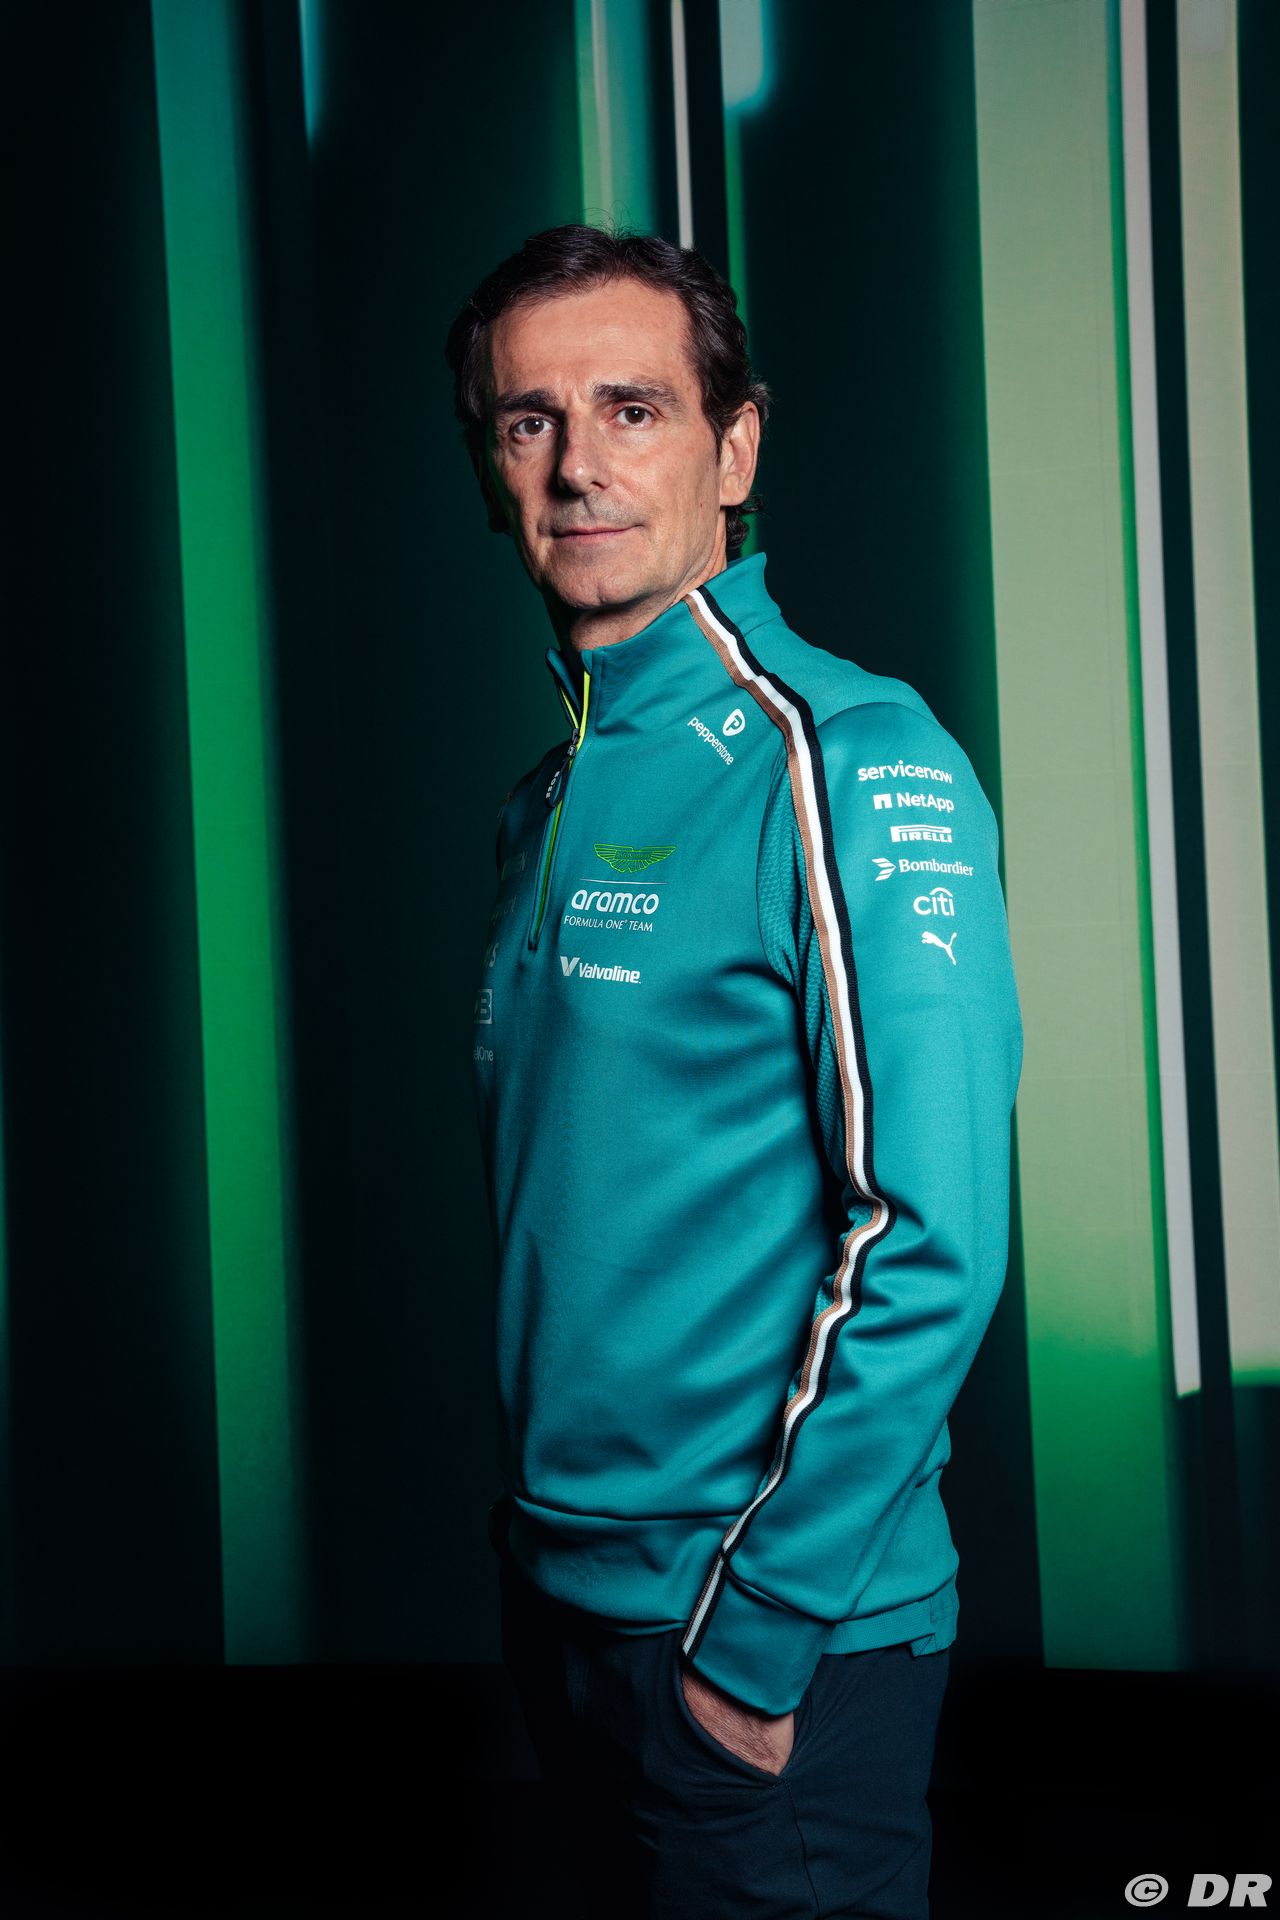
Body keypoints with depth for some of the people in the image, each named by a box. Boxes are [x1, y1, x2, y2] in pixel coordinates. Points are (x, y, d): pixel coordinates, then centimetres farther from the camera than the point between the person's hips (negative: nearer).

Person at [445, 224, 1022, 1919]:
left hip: (784, 1647, -7)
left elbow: (928, 1247, -21)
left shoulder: (849, 760, -15)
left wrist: (757, 1634, -18)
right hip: (568, 1594, 8)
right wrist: (538, 1556, 10)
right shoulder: (553, 800, 10)